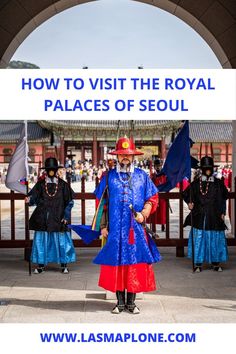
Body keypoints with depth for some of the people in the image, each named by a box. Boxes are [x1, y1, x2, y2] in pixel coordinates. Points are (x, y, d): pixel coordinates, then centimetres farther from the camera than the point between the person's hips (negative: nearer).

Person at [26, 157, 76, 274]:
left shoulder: (63, 185, 3)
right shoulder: (40, 184, 6)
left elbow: (69, 202, 4)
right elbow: (33, 198, 1)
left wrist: (66, 216, -2)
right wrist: (29, 200, -22)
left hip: (58, 219, -1)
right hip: (42, 219, 1)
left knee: (61, 240, -1)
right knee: (41, 240, 2)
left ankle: (64, 265, 12)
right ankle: (41, 265, 13)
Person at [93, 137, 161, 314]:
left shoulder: (142, 176, 9)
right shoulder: (109, 177, 8)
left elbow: (152, 199, 8)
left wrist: (143, 214, -10)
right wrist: (103, 226, 1)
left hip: (136, 229, 0)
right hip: (115, 229, 0)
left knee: (136, 263, 1)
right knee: (116, 263, 2)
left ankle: (131, 302, 12)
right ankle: (120, 302, 13)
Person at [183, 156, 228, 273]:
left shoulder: (218, 183, 4)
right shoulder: (196, 183, 2)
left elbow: (224, 198, 9)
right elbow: (186, 194, 11)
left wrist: (222, 212, 4)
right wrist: (189, 203, -7)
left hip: (214, 216, 1)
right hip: (199, 216, -1)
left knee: (215, 239, 4)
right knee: (199, 239, 0)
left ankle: (215, 262, 17)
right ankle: (198, 263, 8)